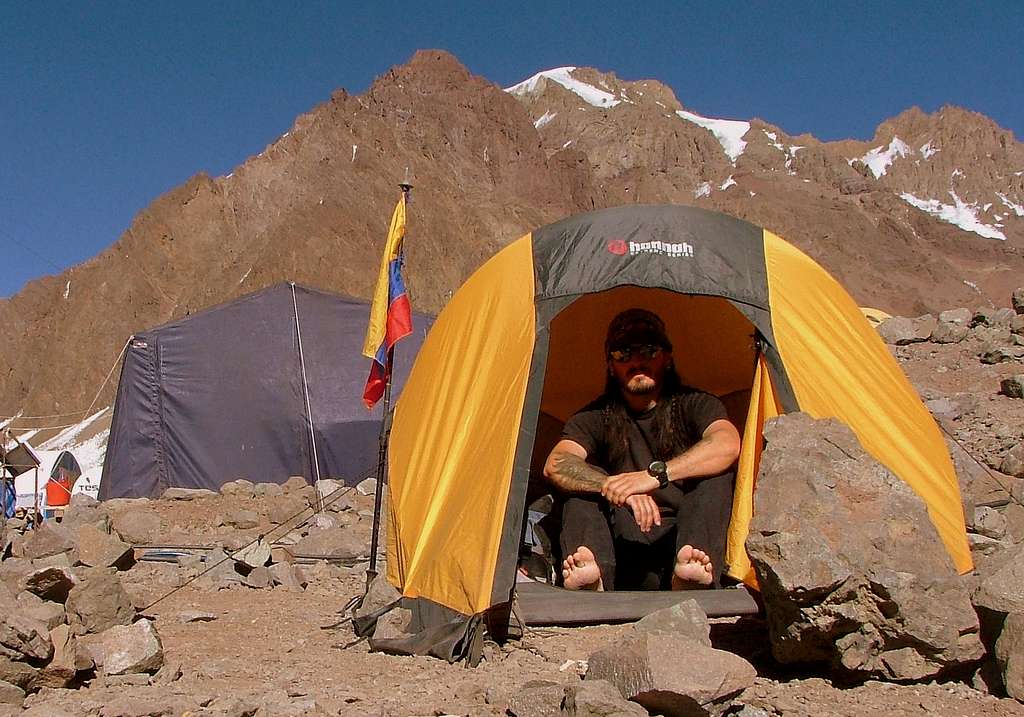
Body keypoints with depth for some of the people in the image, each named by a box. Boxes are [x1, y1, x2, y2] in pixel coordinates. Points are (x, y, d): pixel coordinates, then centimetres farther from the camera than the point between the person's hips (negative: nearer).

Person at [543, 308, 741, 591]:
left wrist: (656, 474, -36)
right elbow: (555, 465, -15)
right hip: (623, 556, 1)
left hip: (681, 543, -1)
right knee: (582, 480, -18)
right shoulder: (598, 417, 5)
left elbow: (728, 444, -23)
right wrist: (617, 488, -33)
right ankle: (593, 577, -44)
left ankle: (689, 572, -45)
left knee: (717, 472, -22)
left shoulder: (694, 405, 1)